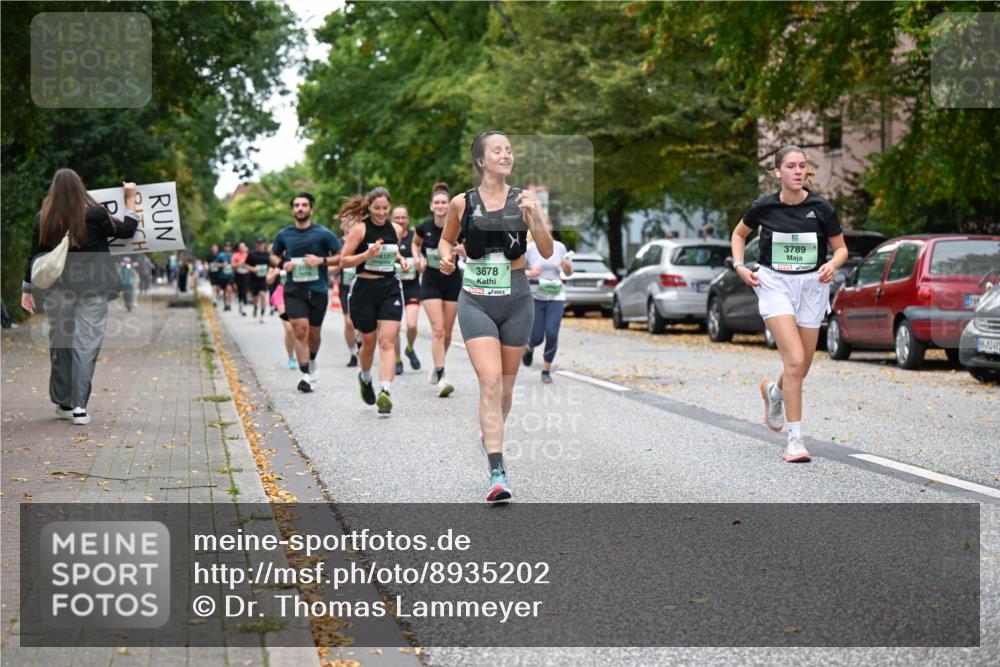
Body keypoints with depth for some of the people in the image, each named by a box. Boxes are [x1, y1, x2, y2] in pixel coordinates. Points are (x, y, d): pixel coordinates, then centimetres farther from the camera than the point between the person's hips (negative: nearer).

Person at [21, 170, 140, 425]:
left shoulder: (43, 219, 0)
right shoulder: (94, 215, -8)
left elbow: (35, 256, 4)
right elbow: (127, 230, 2)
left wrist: (26, 290, 13)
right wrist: (130, 199, 13)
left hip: (58, 289, 2)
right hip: (92, 289, -2)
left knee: (60, 344, 12)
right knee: (86, 345, -2)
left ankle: (64, 403, 19)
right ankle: (79, 406, -9)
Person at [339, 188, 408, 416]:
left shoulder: (396, 230, 7)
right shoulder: (360, 229, -6)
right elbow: (344, 260, -7)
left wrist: (401, 259, 5)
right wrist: (367, 255, -22)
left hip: (390, 288, 2)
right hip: (364, 288, -2)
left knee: (387, 341, -11)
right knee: (369, 343, 10)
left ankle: (385, 392, -18)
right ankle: (365, 378, 40)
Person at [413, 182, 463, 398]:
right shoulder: (424, 227, -7)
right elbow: (415, 243, 16)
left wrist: (462, 251, -24)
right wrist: (418, 259, -3)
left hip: (452, 281, 1)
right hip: (431, 281, -1)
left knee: (447, 332, 8)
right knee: (437, 329, -13)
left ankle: (437, 367, 32)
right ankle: (440, 378, -15)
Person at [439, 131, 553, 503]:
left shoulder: (525, 200, -1)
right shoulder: (462, 203, -1)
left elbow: (547, 252, -7)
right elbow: (446, 239, 18)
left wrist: (535, 215, -21)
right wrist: (446, 256, -4)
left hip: (516, 301, 2)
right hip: (476, 301, -2)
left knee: (506, 384, 13)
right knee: (490, 381, -16)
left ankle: (491, 436, 42)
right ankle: (497, 473, -20)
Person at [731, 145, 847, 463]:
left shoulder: (821, 208, -6)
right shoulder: (764, 207, -5)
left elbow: (841, 247, 6)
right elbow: (739, 234, 14)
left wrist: (833, 264, -16)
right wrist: (739, 265, -1)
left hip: (811, 286, 2)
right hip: (775, 284, -2)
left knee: (802, 368, 9)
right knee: (794, 360, -18)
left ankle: (773, 389, 47)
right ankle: (795, 439, -12)